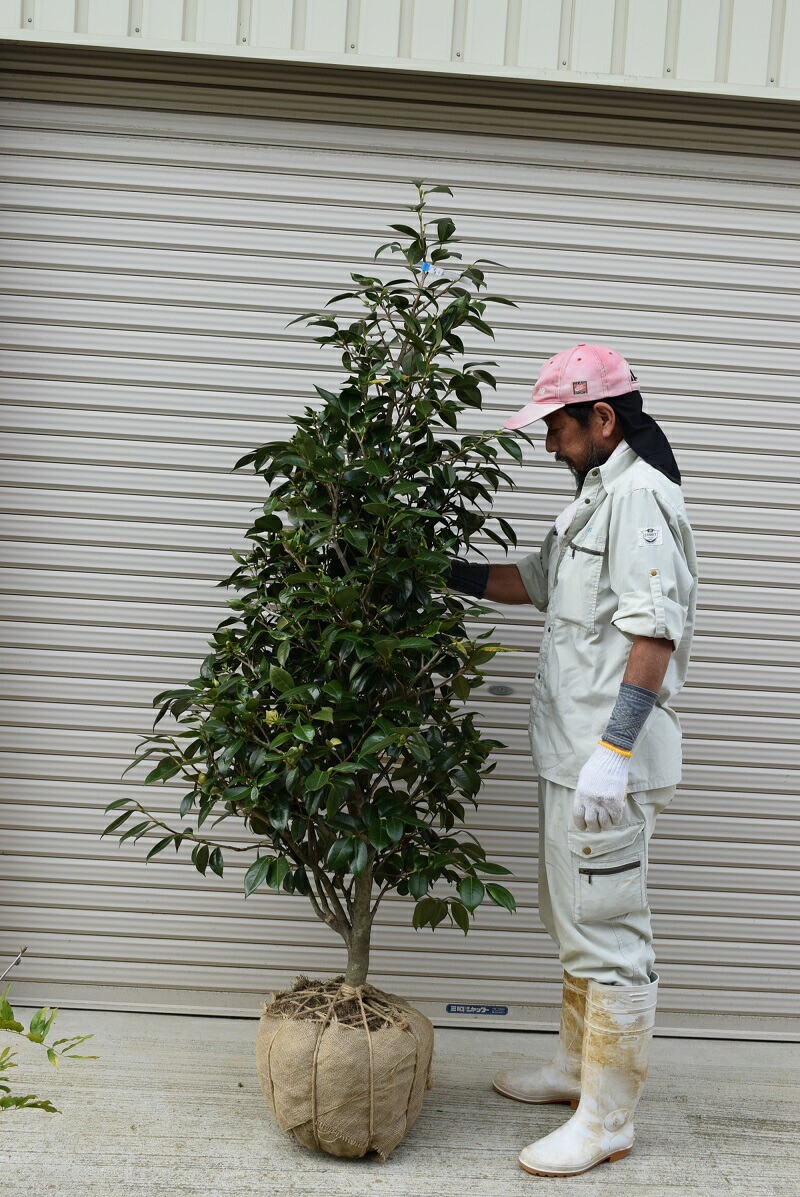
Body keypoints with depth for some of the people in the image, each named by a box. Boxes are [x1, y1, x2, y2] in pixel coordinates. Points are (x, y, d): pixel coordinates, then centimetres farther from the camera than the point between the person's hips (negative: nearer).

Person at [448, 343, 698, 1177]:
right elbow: (536, 582, 30)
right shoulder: (598, 495, 18)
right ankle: (577, 1068, 36)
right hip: (571, 754, 11)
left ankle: (606, 1121, 8)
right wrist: (447, 571, 24)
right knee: (576, 922, 21)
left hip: (607, 767, -11)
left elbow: (654, 633, -24)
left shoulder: (640, 495, -15)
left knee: (606, 935, -3)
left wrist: (612, 752, -27)